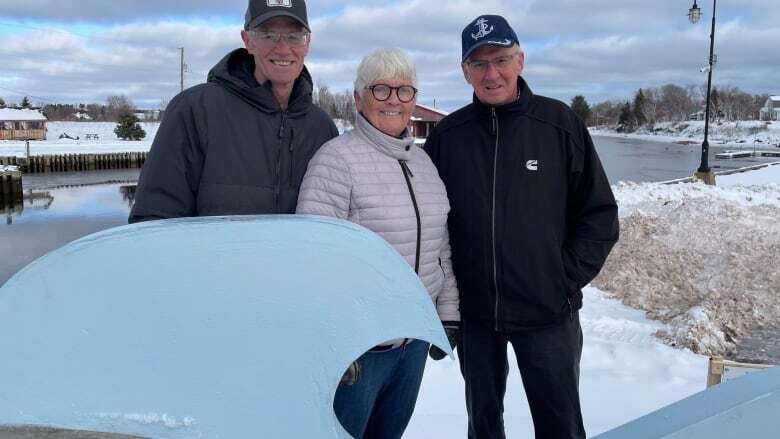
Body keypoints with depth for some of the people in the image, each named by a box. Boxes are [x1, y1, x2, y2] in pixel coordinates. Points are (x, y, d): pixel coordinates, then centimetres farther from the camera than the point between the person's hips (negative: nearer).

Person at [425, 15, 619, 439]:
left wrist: (568, 277, -7)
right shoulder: (448, 134, 1)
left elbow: (600, 213, 0)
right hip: (473, 315, 2)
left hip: (548, 313, -1)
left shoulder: (559, 123, -4)